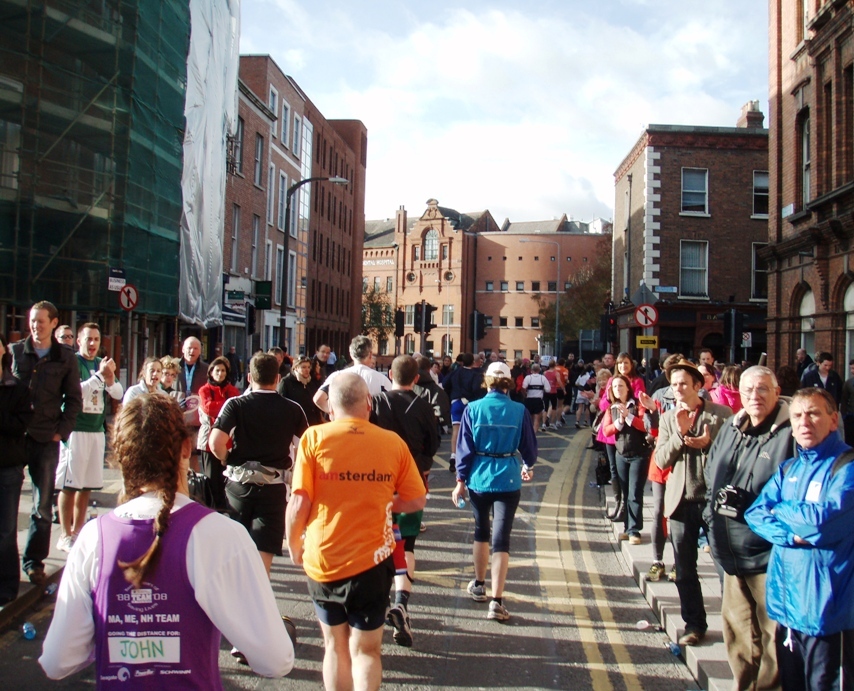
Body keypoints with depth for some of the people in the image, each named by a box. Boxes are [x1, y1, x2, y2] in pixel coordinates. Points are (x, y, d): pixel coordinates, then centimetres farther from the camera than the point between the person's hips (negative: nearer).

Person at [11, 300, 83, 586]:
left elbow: (74, 399, 6)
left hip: (47, 438, 0)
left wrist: (62, 431, -3)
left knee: (43, 506, 4)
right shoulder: (14, 351, 4)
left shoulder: (66, 357, 4)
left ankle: (34, 562, 14)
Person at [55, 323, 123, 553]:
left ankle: (77, 531, 20)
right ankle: (66, 536, 4)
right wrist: (99, 376, -24)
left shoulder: (103, 363, 12)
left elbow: (119, 394, 9)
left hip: (98, 430, 6)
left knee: (87, 486, 10)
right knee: (69, 485, -3)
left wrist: (110, 379, -11)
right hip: (76, 430, -6)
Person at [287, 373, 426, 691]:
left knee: (335, 646, 19)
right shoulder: (393, 442, -5)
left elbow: (299, 502, -11)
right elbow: (416, 501, 1)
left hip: (323, 560, 0)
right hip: (372, 560, 0)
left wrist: (293, 546, 6)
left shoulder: (314, 437, -9)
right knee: (366, 650, 11)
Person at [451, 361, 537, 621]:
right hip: (508, 480, -1)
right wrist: (528, 465, 25)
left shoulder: (473, 409, -5)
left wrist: (460, 480, 5)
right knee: (501, 538, 0)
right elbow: (528, 445, 4)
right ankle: (497, 601, -4)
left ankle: (479, 585, 35)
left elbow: (465, 447, -4)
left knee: (481, 531, 21)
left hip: (479, 479, 1)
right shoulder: (520, 411, -5)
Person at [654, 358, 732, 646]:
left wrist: (709, 444, -17)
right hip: (681, 501, 3)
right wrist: (680, 433, -12)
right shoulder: (668, 419, 8)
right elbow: (660, 460, 0)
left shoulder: (722, 414, -3)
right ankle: (694, 624, 22)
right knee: (684, 569, 10)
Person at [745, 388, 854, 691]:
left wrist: (780, 510, -5)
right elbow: (755, 514, 4)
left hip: (825, 609, -7)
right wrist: (793, 535, -15)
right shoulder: (789, 469, 12)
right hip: (785, 602, 7)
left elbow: (825, 520, -23)